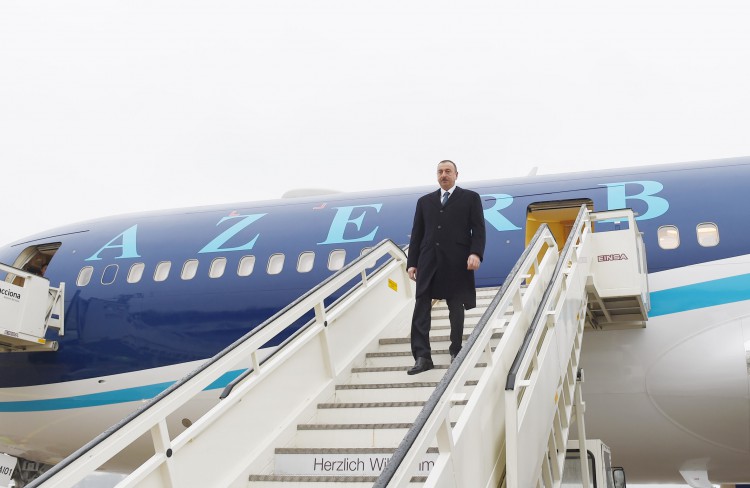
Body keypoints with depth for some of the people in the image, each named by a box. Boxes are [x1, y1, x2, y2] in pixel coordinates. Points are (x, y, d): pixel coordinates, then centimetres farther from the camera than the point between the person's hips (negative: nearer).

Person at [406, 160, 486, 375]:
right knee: (421, 309, -6)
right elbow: (416, 234, 14)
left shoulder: (470, 198, 9)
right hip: (429, 263, 2)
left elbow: (478, 229, 1)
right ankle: (422, 357, -6)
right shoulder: (425, 201, 17)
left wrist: (475, 253, -15)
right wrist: (412, 262, 6)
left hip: (457, 263, -2)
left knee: (456, 310, 6)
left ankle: (456, 351, 19)